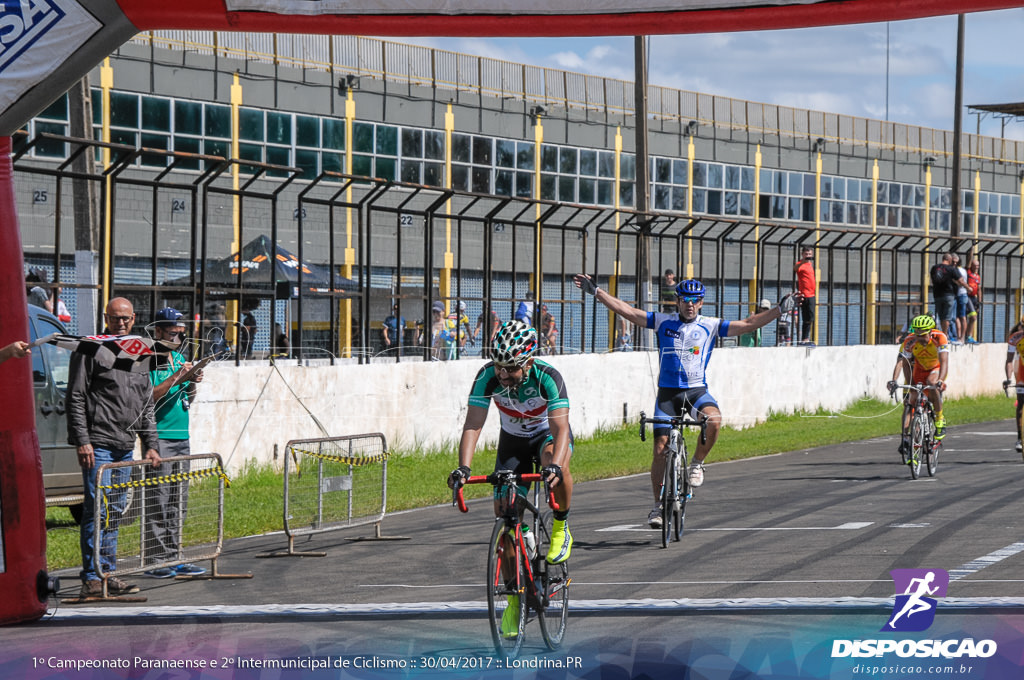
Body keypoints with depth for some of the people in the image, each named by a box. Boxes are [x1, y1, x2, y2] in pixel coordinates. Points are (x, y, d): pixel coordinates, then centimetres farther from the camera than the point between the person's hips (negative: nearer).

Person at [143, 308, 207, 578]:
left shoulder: (179, 357, 18)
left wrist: (192, 385, 3)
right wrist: (175, 379, -19)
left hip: (182, 437, 8)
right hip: (159, 437, -8)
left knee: (179, 503, 9)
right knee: (158, 502, -8)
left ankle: (173, 558, 13)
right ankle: (156, 560, -6)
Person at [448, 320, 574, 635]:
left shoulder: (548, 378, -33)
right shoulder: (487, 377, -26)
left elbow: (560, 428, -39)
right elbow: (473, 424, -29)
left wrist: (555, 465, -58)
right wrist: (463, 467, -44)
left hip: (549, 433, -3)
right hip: (513, 440, 3)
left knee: (554, 462, -40)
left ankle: (561, 529, -14)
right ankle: (514, 598, 5)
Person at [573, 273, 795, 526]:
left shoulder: (710, 326, 4)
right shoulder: (663, 322, 4)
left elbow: (748, 324, 1)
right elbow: (626, 311, 3)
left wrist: (779, 309, -7)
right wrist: (595, 291, -2)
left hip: (696, 390, -1)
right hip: (667, 392, 1)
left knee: (714, 420, -32)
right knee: (660, 449, -4)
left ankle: (697, 463, -7)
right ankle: (659, 505, 9)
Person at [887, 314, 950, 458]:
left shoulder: (940, 338, -31)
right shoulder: (910, 341, -26)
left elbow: (944, 362, -41)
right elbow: (901, 362, -33)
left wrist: (941, 380, -58)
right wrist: (894, 380, -51)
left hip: (936, 369, -2)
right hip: (918, 369, 2)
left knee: (932, 383, -35)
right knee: (910, 400, -14)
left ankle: (940, 419, -17)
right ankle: (905, 438, -14)